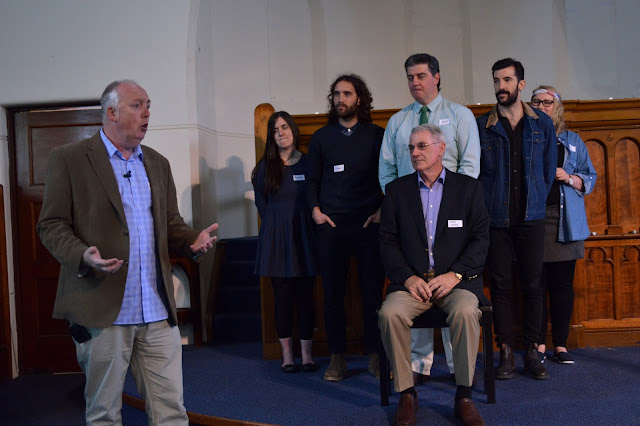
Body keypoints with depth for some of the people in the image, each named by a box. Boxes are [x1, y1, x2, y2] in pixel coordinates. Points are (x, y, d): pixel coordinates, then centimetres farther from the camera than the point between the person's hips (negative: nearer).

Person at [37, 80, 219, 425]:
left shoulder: (158, 164, 16)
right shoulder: (68, 159, 0)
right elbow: (51, 225, -3)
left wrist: (193, 241, -3)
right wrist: (83, 256, -21)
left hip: (158, 311, 4)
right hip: (102, 309, -4)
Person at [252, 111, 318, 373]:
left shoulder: (308, 163, 3)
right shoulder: (265, 167, 6)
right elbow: (261, 204, 12)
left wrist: (301, 222, 2)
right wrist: (278, 224, 7)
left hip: (304, 237, 0)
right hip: (276, 238, 1)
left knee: (305, 295, 2)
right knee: (282, 297, 3)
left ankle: (307, 354, 9)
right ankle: (287, 355, 12)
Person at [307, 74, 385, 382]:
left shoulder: (377, 135, 8)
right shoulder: (321, 137, 12)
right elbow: (312, 180, 15)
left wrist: (383, 210, -3)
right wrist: (315, 210, 0)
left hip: (369, 225, -1)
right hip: (331, 226, 1)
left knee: (372, 292, 1)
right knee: (332, 293, 3)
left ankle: (375, 356, 12)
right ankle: (337, 357, 14)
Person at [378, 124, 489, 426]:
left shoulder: (468, 187, 10)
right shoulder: (397, 189, 12)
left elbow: (481, 238, 3)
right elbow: (388, 240, 6)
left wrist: (455, 274, -11)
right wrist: (408, 277, -9)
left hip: (456, 280, -1)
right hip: (411, 281, 1)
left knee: (466, 311, -33)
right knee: (390, 313, -29)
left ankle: (464, 396, -15)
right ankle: (406, 395, -12)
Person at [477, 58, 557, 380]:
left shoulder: (542, 124, 7)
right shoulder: (481, 126, 3)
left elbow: (549, 171, 12)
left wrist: (535, 204, 8)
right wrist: (483, 207, 2)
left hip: (531, 218, 1)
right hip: (495, 219, -1)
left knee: (532, 285, 4)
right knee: (500, 285, 1)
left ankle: (532, 351, 15)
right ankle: (505, 352, 9)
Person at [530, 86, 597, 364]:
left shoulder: (572, 141, 15)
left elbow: (590, 179, 13)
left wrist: (568, 178, -5)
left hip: (564, 222, 1)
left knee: (562, 284, 2)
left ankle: (561, 344, 10)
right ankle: (539, 345, 8)